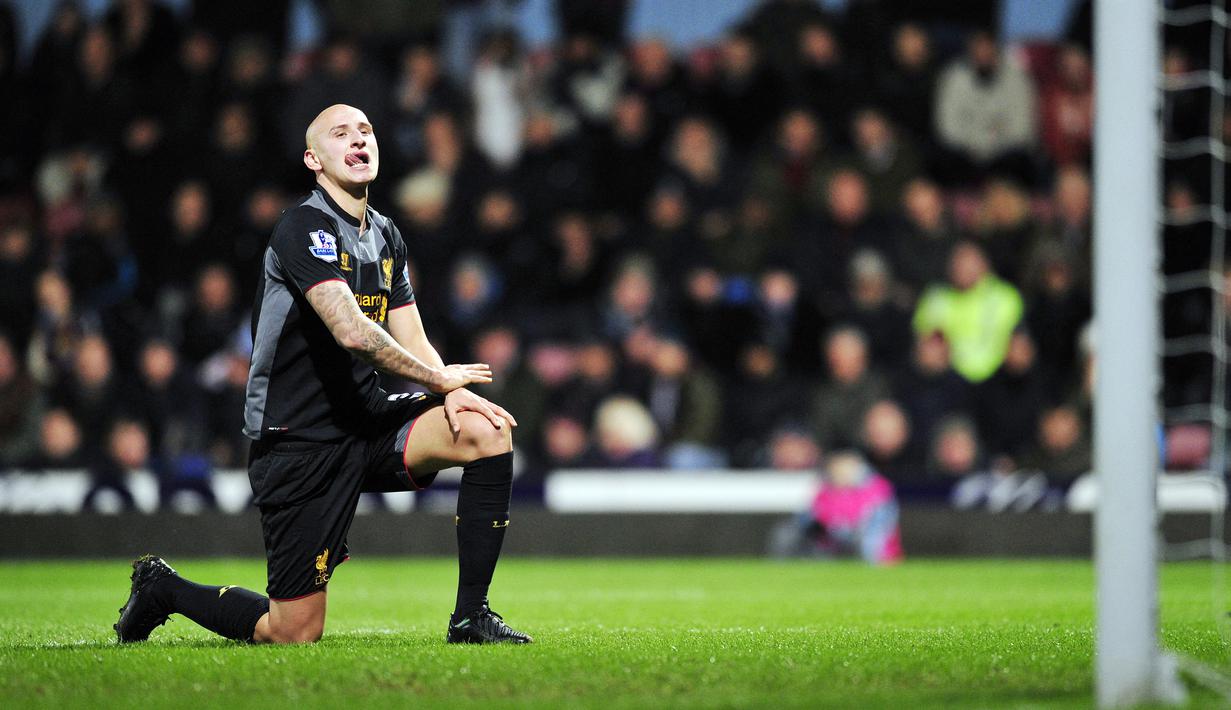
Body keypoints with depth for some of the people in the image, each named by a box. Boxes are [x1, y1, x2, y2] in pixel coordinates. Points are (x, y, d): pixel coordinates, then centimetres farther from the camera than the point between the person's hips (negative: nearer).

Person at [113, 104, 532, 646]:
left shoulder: (386, 237, 12)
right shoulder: (304, 228, -15)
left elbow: (412, 342, 9)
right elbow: (351, 331, -28)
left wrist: (454, 393, -12)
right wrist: (438, 378, -17)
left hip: (366, 420, 7)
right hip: (299, 439, -7)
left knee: (488, 430, -17)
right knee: (294, 635, -7)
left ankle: (470, 617, -9)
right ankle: (162, 589, 22)